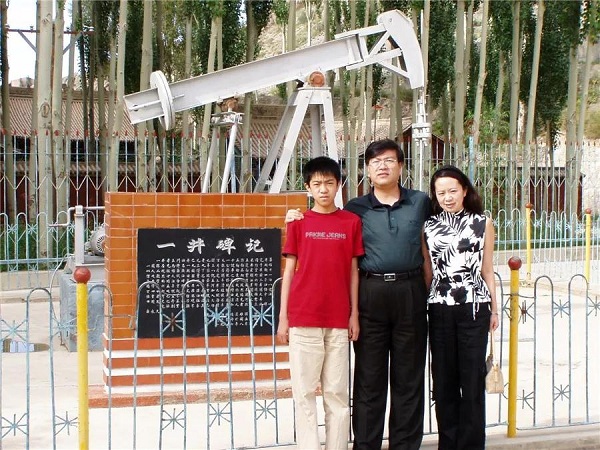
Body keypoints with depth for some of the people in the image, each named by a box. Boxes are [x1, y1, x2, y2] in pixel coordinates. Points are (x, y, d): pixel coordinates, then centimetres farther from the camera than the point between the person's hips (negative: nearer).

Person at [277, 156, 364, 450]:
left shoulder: (351, 222, 6)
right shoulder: (299, 223, 5)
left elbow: (353, 270, 8)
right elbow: (289, 270, 6)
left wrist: (354, 315, 3)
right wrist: (283, 317, 2)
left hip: (338, 319, 1)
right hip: (303, 318, 0)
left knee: (337, 392, 6)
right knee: (304, 391, 2)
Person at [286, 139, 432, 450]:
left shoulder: (420, 203, 10)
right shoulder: (356, 209, 8)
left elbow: (426, 251, 15)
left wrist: (427, 293, 11)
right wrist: (299, 218, 2)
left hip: (410, 292, 1)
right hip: (370, 294, 0)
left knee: (408, 377, 7)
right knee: (369, 377, 3)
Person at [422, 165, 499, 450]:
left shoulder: (482, 224, 5)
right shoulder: (428, 227, 7)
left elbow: (486, 270, 8)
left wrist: (494, 309, 7)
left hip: (474, 307, -1)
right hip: (440, 308, 2)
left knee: (473, 378, 1)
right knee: (443, 379, 7)